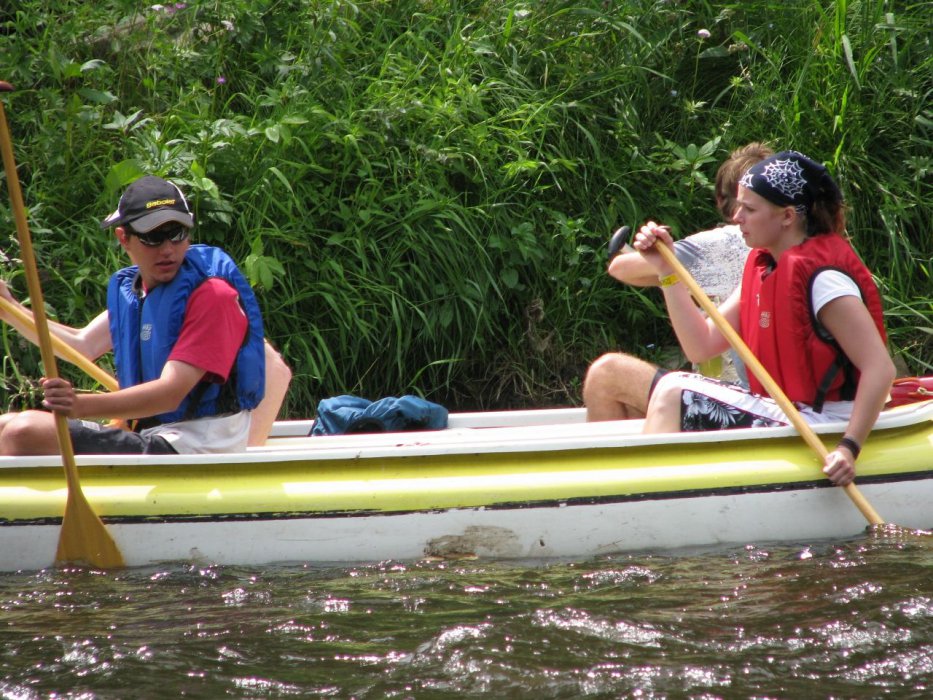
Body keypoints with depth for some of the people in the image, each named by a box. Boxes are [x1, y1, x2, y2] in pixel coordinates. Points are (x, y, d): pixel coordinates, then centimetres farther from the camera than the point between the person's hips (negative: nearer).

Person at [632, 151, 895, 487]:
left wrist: (849, 447, -33)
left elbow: (881, 369, -25)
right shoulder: (762, 265, 9)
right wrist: (666, 271, -1)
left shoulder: (821, 278, -19)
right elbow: (702, 347, 4)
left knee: (673, 394, -18)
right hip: (784, 414, 10)